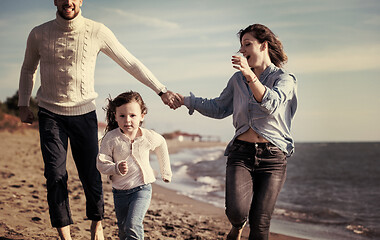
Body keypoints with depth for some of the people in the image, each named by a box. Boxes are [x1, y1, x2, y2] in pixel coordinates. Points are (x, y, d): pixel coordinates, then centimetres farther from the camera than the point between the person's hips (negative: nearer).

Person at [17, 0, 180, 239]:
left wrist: (162, 90, -1)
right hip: (50, 114, 1)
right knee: (56, 176, -5)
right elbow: (28, 69, 15)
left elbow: (131, 63, -1)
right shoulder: (39, 34, -4)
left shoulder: (97, 32, -8)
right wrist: (23, 105, 10)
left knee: (90, 174, 1)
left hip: (84, 113, -1)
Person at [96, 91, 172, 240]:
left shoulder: (149, 137, -9)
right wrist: (117, 168, -29)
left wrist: (166, 172, 22)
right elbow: (101, 164, -8)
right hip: (119, 192, 2)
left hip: (142, 188, -2)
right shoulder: (111, 138, -13)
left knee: (133, 226, -21)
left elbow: (161, 144, 14)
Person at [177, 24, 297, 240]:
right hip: (241, 152, 3)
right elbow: (219, 109, 24)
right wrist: (185, 100, 15)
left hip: (273, 156, -3)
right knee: (236, 211, -19)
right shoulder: (238, 80, 17)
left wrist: (250, 76, -33)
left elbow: (271, 104, -19)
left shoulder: (285, 79, 2)